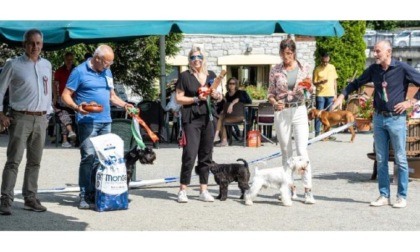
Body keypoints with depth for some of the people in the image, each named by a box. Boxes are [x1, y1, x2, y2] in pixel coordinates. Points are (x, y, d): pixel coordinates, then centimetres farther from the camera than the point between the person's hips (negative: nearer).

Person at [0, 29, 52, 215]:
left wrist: (46, 112, 14)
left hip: (40, 119, 5)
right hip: (20, 118, -5)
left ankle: (30, 198, 17)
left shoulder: (47, 65, 11)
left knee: (35, 161, 9)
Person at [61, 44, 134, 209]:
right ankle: (85, 196, -7)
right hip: (88, 121, -7)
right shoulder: (80, 71, -3)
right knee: (88, 157, -12)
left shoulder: (107, 72, 18)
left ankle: (96, 193, 14)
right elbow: (66, 95, -5)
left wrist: (124, 105, 8)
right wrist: (76, 107, -23)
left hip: (105, 122, 7)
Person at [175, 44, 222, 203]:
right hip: (191, 119, -4)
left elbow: (218, 96, 23)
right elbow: (179, 98, -3)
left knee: (206, 154, 6)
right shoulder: (185, 76, 1)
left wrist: (217, 95, 0)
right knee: (189, 153, -11)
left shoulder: (211, 75, 13)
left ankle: (203, 190, 13)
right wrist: (196, 99, -14)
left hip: (209, 118, 5)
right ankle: (183, 190, -3)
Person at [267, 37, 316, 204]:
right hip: (281, 113, 1)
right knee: (286, 152, 7)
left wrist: (309, 86, -11)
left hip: (299, 111, -1)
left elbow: (310, 91, 11)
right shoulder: (275, 70, 2)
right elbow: (270, 93, 7)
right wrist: (275, 102, -13)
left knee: (302, 150, -10)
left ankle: (308, 190, -10)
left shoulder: (305, 68, 3)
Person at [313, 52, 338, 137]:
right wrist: (321, 82, -23)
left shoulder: (332, 67, 7)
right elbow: (314, 83, -2)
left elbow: (335, 81, 12)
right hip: (320, 95, -3)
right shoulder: (317, 69, -4)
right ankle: (317, 133, 1)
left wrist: (335, 94, 9)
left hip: (330, 95, 3)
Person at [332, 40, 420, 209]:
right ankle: (384, 195, 16)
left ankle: (402, 196, 10)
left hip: (396, 119, -5)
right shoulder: (373, 69, 4)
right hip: (379, 118, 5)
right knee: (381, 160, 8)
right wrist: (342, 95, 3)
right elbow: (356, 83, 16)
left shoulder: (402, 68, -10)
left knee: (400, 159, 2)